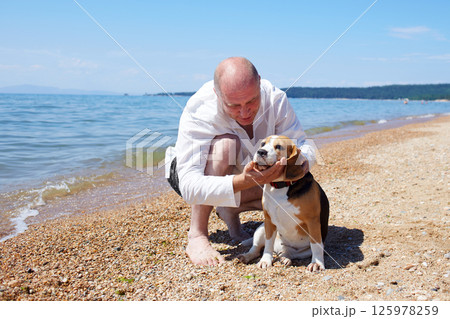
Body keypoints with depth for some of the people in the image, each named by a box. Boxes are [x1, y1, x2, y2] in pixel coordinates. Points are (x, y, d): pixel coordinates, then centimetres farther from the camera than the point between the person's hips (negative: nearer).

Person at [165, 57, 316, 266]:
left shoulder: (274, 98, -23)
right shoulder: (199, 113, -36)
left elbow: (302, 145, -19)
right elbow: (190, 188, -43)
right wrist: (243, 181, -58)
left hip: (245, 171, 5)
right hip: (196, 171, -4)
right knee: (226, 143, -38)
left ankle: (230, 210, 3)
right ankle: (196, 237, -26)